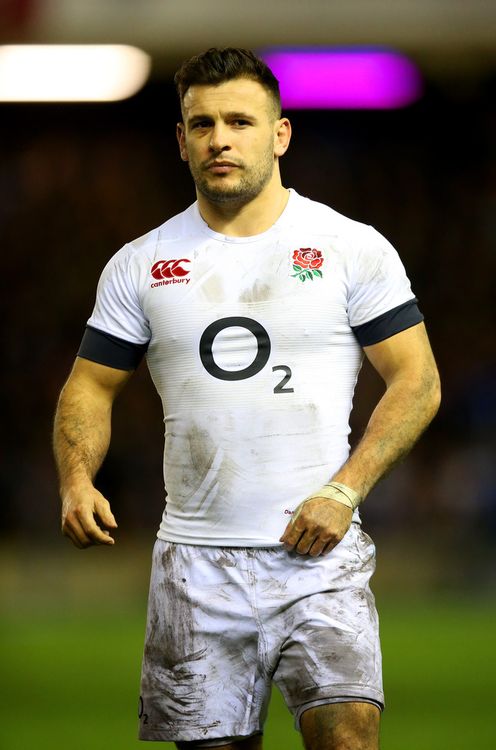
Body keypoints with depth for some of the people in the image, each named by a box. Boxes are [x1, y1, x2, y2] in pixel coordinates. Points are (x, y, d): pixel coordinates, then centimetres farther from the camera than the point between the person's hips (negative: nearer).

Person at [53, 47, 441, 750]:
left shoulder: (353, 248, 2)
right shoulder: (140, 265, 9)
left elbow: (417, 381, 0)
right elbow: (92, 384, 13)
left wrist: (344, 490, -11)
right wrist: (77, 480, -7)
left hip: (320, 554, -2)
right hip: (195, 558, 3)